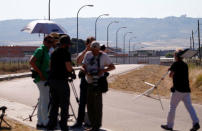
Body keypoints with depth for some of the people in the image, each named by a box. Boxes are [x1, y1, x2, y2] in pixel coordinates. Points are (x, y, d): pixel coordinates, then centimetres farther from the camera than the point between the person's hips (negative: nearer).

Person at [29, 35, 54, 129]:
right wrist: (40, 73, -22)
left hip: (45, 79, 10)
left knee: (42, 100, 11)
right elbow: (31, 62, -23)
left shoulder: (47, 52, 16)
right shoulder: (40, 50, -11)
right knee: (46, 101, -7)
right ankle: (46, 123, -2)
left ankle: (40, 122, 16)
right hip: (42, 79, -10)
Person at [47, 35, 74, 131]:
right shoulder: (66, 53, -11)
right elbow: (69, 68, -17)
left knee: (54, 103, 14)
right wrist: (71, 70, 4)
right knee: (64, 104, 0)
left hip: (52, 80, 8)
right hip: (61, 81, -8)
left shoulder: (54, 52, 13)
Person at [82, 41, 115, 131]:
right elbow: (83, 66, 13)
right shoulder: (88, 54, 10)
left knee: (97, 104, -7)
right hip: (88, 82, 5)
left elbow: (112, 67, 0)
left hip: (97, 82, -5)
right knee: (89, 103, 8)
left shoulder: (103, 56, -2)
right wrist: (86, 72, -9)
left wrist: (103, 70, -17)